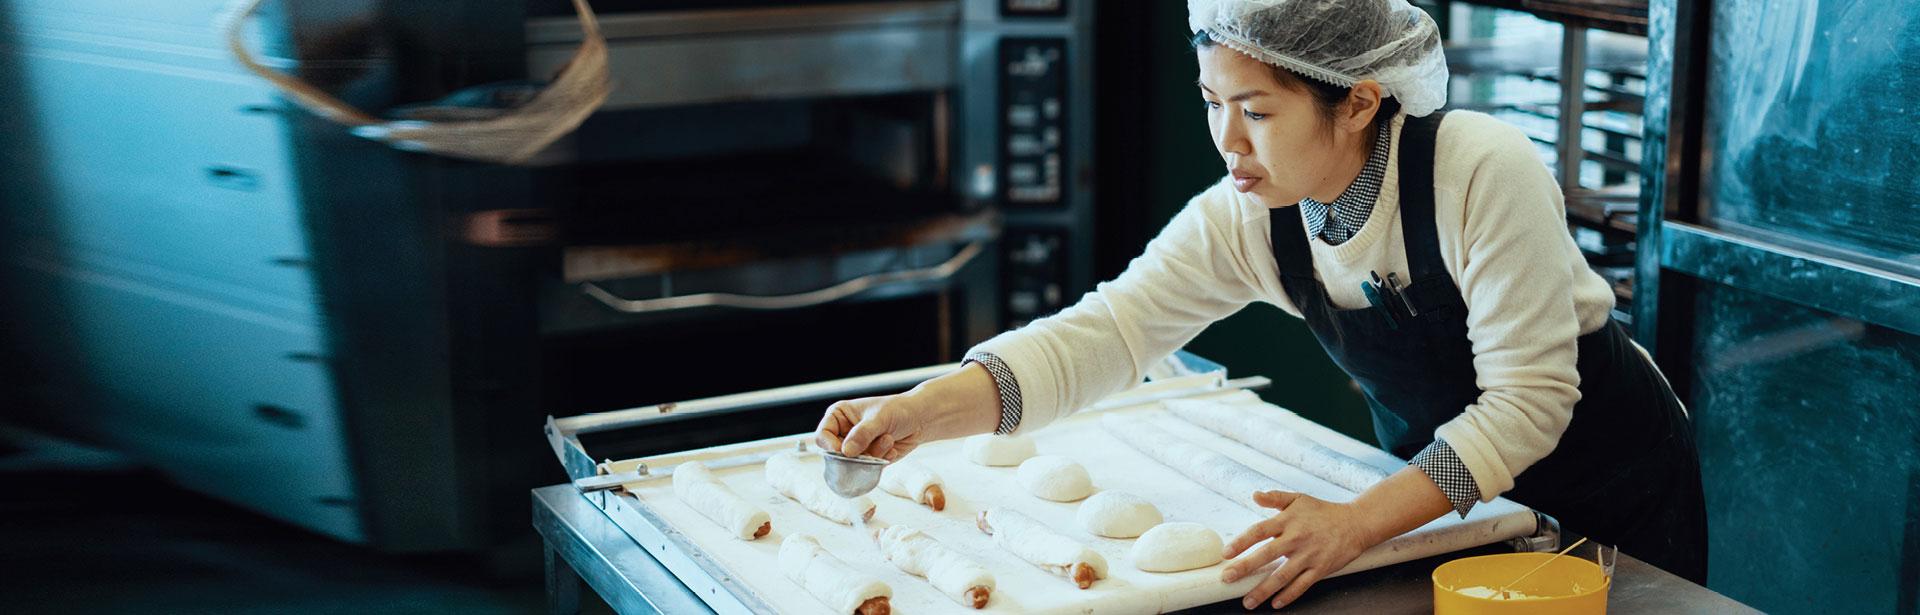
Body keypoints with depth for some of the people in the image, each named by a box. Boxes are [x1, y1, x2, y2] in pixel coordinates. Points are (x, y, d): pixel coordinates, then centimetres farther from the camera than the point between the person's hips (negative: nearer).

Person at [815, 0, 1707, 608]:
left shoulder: (1484, 173, -32)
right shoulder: (1244, 220, -16)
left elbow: (1528, 396, -30)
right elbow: (1106, 330, -22)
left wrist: (1361, 520, -39)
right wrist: (923, 412, -36)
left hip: (1611, 488, -4)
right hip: (1445, 487, 4)